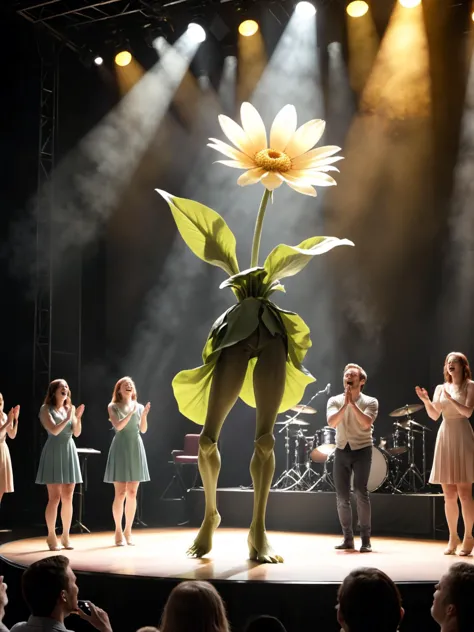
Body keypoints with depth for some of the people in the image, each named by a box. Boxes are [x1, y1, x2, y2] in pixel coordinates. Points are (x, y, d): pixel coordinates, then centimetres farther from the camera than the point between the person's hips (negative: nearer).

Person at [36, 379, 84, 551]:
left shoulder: (70, 408, 12)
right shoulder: (46, 409, -2)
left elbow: (76, 433, 6)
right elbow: (54, 430, -14)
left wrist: (78, 417, -8)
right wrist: (68, 418, -14)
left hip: (69, 453, 5)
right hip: (54, 453, -5)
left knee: (68, 498, 4)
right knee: (54, 498, -6)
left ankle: (65, 535, 12)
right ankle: (51, 536, 3)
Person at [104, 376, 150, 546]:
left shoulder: (139, 406, 10)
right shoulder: (113, 407, 2)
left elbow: (143, 429, 2)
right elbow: (118, 426, -12)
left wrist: (144, 415, -14)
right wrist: (131, 413, -21)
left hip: (136, 449, 3)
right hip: (121, 448, -3)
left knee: (132, 493, 4)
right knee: (120, 493, -5)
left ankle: (128, 531, 13)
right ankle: (118, 532, 3)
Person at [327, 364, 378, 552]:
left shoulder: (370, 401, -2)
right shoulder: (334, 400, 5)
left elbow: (366, 423, -19)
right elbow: (331, 423, -12)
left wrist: (353, 403, -19)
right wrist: (345, 404, -19)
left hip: (362, 449, -3)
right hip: (341, 450, 3)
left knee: (360, 491, -15)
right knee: (342, 496, 2)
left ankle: (366, 538, -8)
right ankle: (348, 538, 13)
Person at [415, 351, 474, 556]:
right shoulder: (440, 388, 14)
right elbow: (434, 415, 6)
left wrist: (450, 398, -19)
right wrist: (425, 400, -9)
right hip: (444, 438, 5)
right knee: (449, 495, 5)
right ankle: (453, 538, 13)